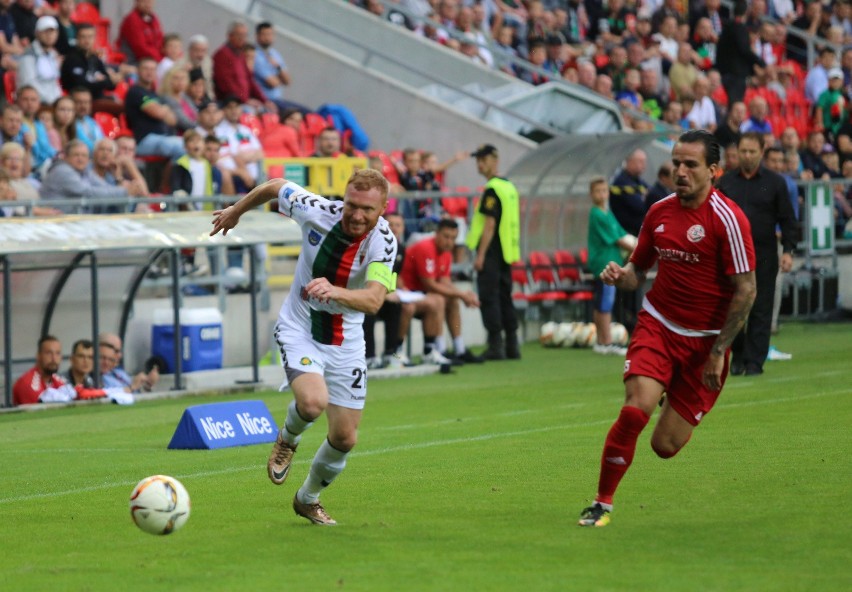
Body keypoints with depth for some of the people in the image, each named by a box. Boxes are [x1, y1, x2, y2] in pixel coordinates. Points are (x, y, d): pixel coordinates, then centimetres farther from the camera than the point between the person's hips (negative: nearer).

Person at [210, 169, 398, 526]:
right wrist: (236, 211, 18)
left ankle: (308, 499, 34)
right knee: (313, 402, -30)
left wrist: (335, 292, -54)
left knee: (345, 438, 5)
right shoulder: (318, 211, -18)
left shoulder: (383, 241, -20)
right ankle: (287, 440, 7)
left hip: (346, 343, 2)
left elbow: (374, 300, -35)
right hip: (299, 331, -2)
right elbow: (274, 187, 2)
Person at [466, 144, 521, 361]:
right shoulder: (510, 187, 14)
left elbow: (490, 224, -19)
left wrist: (480, 255, -18)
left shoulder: (492, 190, -14)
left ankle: (496, 345, -9)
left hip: (492, 251, -9)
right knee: (505, 297, 12)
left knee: (489, 298, -6)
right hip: (507, 252, 9)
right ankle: (512, 345, 13)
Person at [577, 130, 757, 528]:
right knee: (635, 410, -21)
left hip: (705, 339, -3)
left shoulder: (727, 219, -14)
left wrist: (718, 352, -14)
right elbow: (640, 268, 17)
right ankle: (602, 503, -6)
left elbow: (745, 289, -14)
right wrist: (622, 276, -9)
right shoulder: (659, 212, 3)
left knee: (666, 446, -2)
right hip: (657, 325, 3)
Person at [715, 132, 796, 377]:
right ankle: (738, 354, 18)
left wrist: (788, 250, -6)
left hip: (764, 256, -1)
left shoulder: (775, 182, 2)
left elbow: (787, 219, 3)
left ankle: (754, 361, 4)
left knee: (760, 310, -1)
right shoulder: (726, 181, 7)